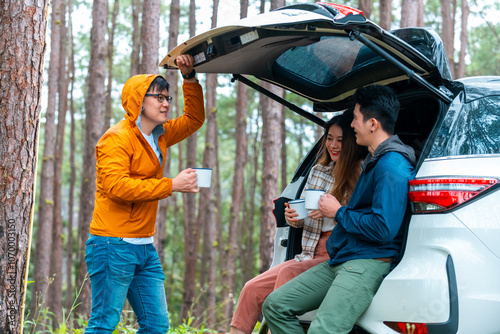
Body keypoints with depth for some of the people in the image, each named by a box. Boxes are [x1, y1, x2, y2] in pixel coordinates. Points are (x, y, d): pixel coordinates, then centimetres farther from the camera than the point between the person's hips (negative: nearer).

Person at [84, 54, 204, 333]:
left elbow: (194, 119, 28)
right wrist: (171, 185, -22)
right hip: (114, 245, -9)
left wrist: (190, 78, 14)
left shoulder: (159, 136, 16)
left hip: (145, 247, 9)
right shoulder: (117, 138, -10)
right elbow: (116, 186, -23)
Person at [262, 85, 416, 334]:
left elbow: (383, 229, -22)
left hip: (368, 263, -11)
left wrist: (339, 212, -9)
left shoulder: (392, 166, -14)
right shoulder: (373, 160, 20)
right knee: (275, 305, 3)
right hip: (340, 260, 11)